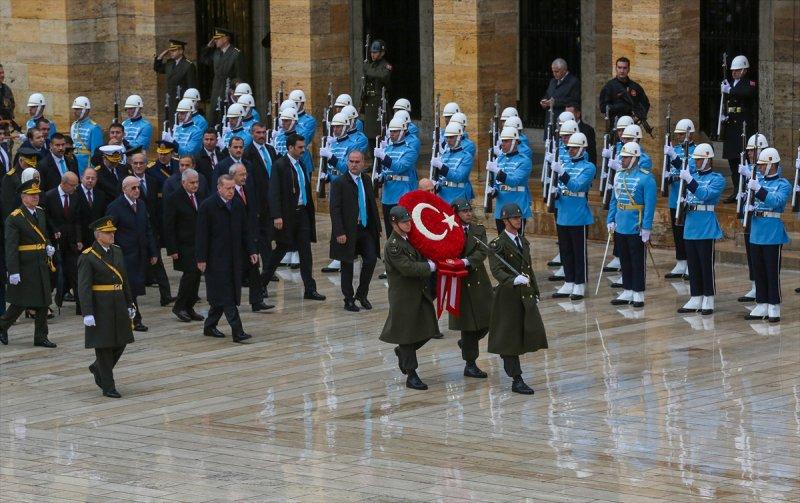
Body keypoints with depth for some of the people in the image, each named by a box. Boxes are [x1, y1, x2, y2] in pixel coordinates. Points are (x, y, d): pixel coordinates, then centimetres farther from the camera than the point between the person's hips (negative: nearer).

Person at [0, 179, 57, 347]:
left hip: (42, 265, 7)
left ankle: (41, 337, 15)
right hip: (25, 267, -7)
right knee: (21, 302, -1)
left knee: (43, 302, 8)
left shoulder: (40, 212, 10)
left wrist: (49, 246, 4)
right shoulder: (14, 218, -13)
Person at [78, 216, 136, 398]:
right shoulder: (87, 257, -12)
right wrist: (87, 314, -20)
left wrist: (130, 304, 14)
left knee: (120, 342, 10)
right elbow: (84, 287, -15)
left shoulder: (117, 251, 9)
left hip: (118, 304, 7)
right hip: (100, 306, -7)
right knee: (104, 346, 0)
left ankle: (98, 368, 34)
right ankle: (108, 387, 7)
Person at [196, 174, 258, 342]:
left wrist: (251, 251, 6)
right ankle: (237, 331, -15)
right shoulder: (208, 206, -8)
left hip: (234, 258, 6)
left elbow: (244, 232, 17)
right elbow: (202, 234, -9)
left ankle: (210, 326, 21)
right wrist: (201, 258, -12)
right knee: (226, 296, -9)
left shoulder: (238, 206, 11)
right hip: (216, 258, -6)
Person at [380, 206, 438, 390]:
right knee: (407, 333, 1)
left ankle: (402, 351, 35)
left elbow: (419, 259, 23)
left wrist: (430, 262, 3)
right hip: (404, 296, -8)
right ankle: (411, 376, 8)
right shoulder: (392, 245, -17)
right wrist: (430, 266, -15)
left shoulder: (410, 239, 8)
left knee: (427, 330, 10)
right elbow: (408, 268, -24)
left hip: (420, 292, 8)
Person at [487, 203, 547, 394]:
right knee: (511, 337, -1)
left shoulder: (523, 241, 14)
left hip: (526, 294, 7)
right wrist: (515, 280, -37)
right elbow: (497, 271, -21)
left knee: (532, 333, 1)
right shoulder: (497, 244, -11)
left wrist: (535, 292, 19)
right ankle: (516, 381, 3)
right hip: (509, 295, -7)